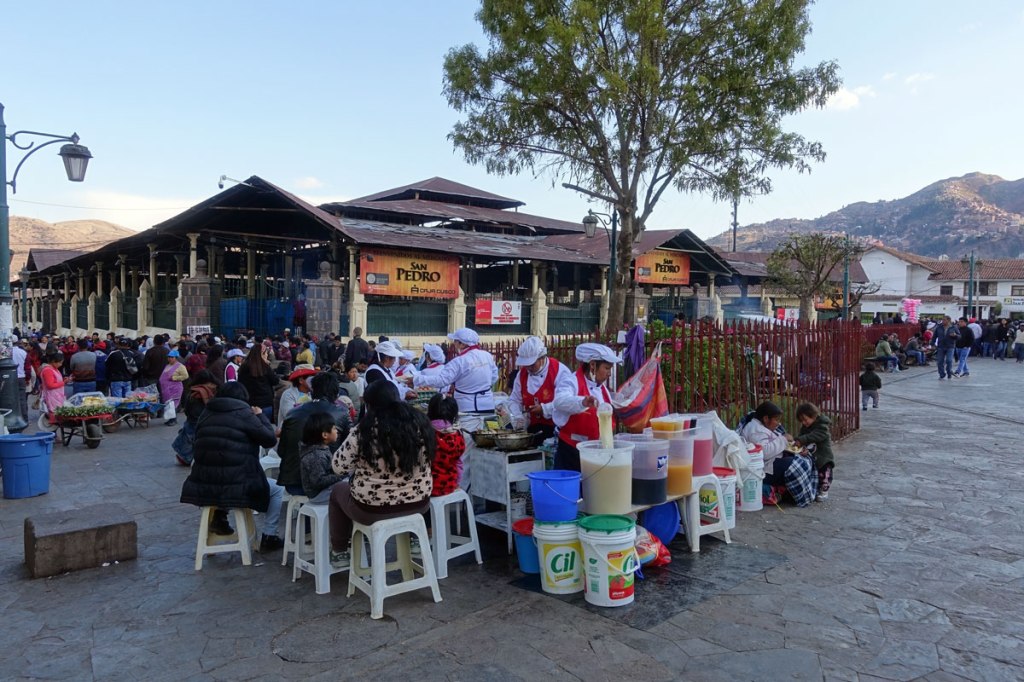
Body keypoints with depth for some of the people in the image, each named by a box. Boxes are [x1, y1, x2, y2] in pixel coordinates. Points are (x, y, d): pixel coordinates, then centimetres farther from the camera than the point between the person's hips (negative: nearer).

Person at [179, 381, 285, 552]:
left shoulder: (206, 414, 8)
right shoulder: (244, 414, -8)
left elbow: (201, 449, 17)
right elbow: (270, 440, -2)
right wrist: (260, 416, 10)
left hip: (203, 486, 6)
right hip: (238, 486, -6)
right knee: (277, 490, 19)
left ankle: (219, 517, 25)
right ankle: (269, 537, 16)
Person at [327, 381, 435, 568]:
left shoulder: (364, 430, -19)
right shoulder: (420, 422, -7)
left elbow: (338, 467, -9)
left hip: (373, 508, -3)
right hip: (418, 503, 4)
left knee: (338, 490, 26)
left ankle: (339, 553, 35)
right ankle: (411, 540, 46)